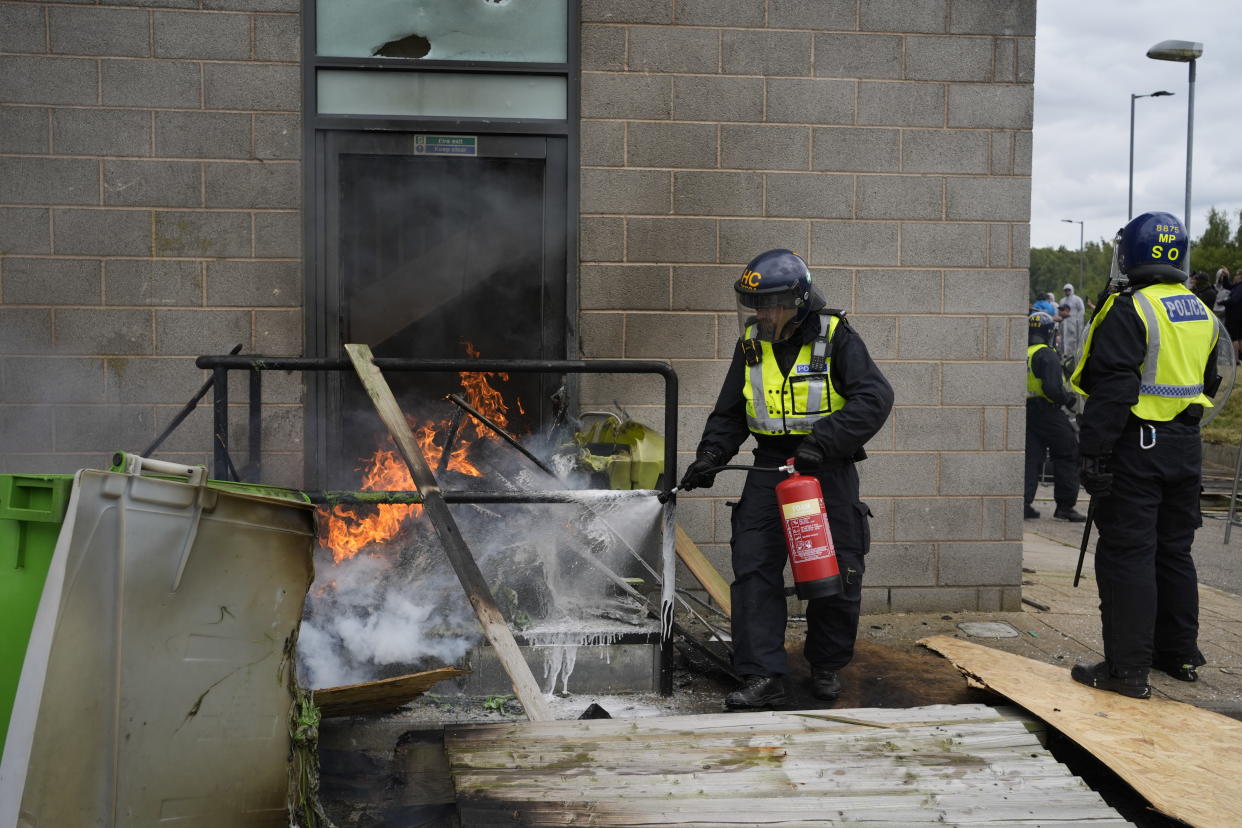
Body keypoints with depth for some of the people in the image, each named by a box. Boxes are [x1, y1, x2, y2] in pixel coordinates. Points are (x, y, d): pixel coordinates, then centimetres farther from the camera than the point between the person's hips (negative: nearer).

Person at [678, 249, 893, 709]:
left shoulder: (836, 338, -9)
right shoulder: (752, 344, 5)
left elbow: (874, 397, -18)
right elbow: (730, 413, 14)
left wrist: (824, 442, -28)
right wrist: (710, 456, -2)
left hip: (828, 470, -3)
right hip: (770, 468, 3)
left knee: (836, 575, 5)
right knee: (754, 570, -8)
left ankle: (827, 666, 27)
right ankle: (763, 676, -5)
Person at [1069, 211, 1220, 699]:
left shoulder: (1129, 311, -15)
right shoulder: (1201, 314, 12)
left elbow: (1112, 389, -21)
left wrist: (1093, 452, -20)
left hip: (1137, 448, -8)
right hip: (1185, 448, 8)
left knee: (1127, 555, -4)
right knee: (1174, 551, 18)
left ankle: (1128, 668, -3)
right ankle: (1180, 654, 27)